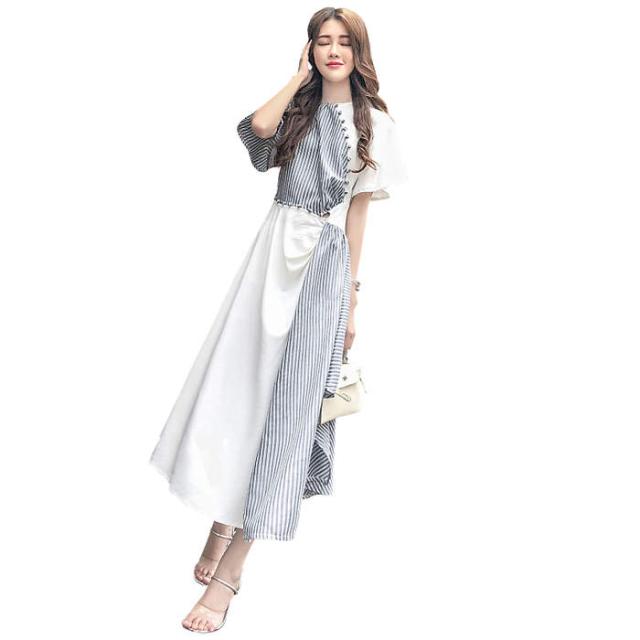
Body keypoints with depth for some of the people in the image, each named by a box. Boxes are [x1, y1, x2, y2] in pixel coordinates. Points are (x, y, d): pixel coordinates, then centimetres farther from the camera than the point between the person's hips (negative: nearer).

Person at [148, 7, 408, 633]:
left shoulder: (373, 125, 6)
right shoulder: (298, 108, 11)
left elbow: (357, 214, 6)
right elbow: (258, 125, -14)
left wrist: (352, 299, 3)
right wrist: (301, 75, 1)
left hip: (326, 262, -3)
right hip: (276, 249, 3)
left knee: (290, 398, -6)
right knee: (240, 380, -1)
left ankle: (230, 566, -5)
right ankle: (222, 522, 13)